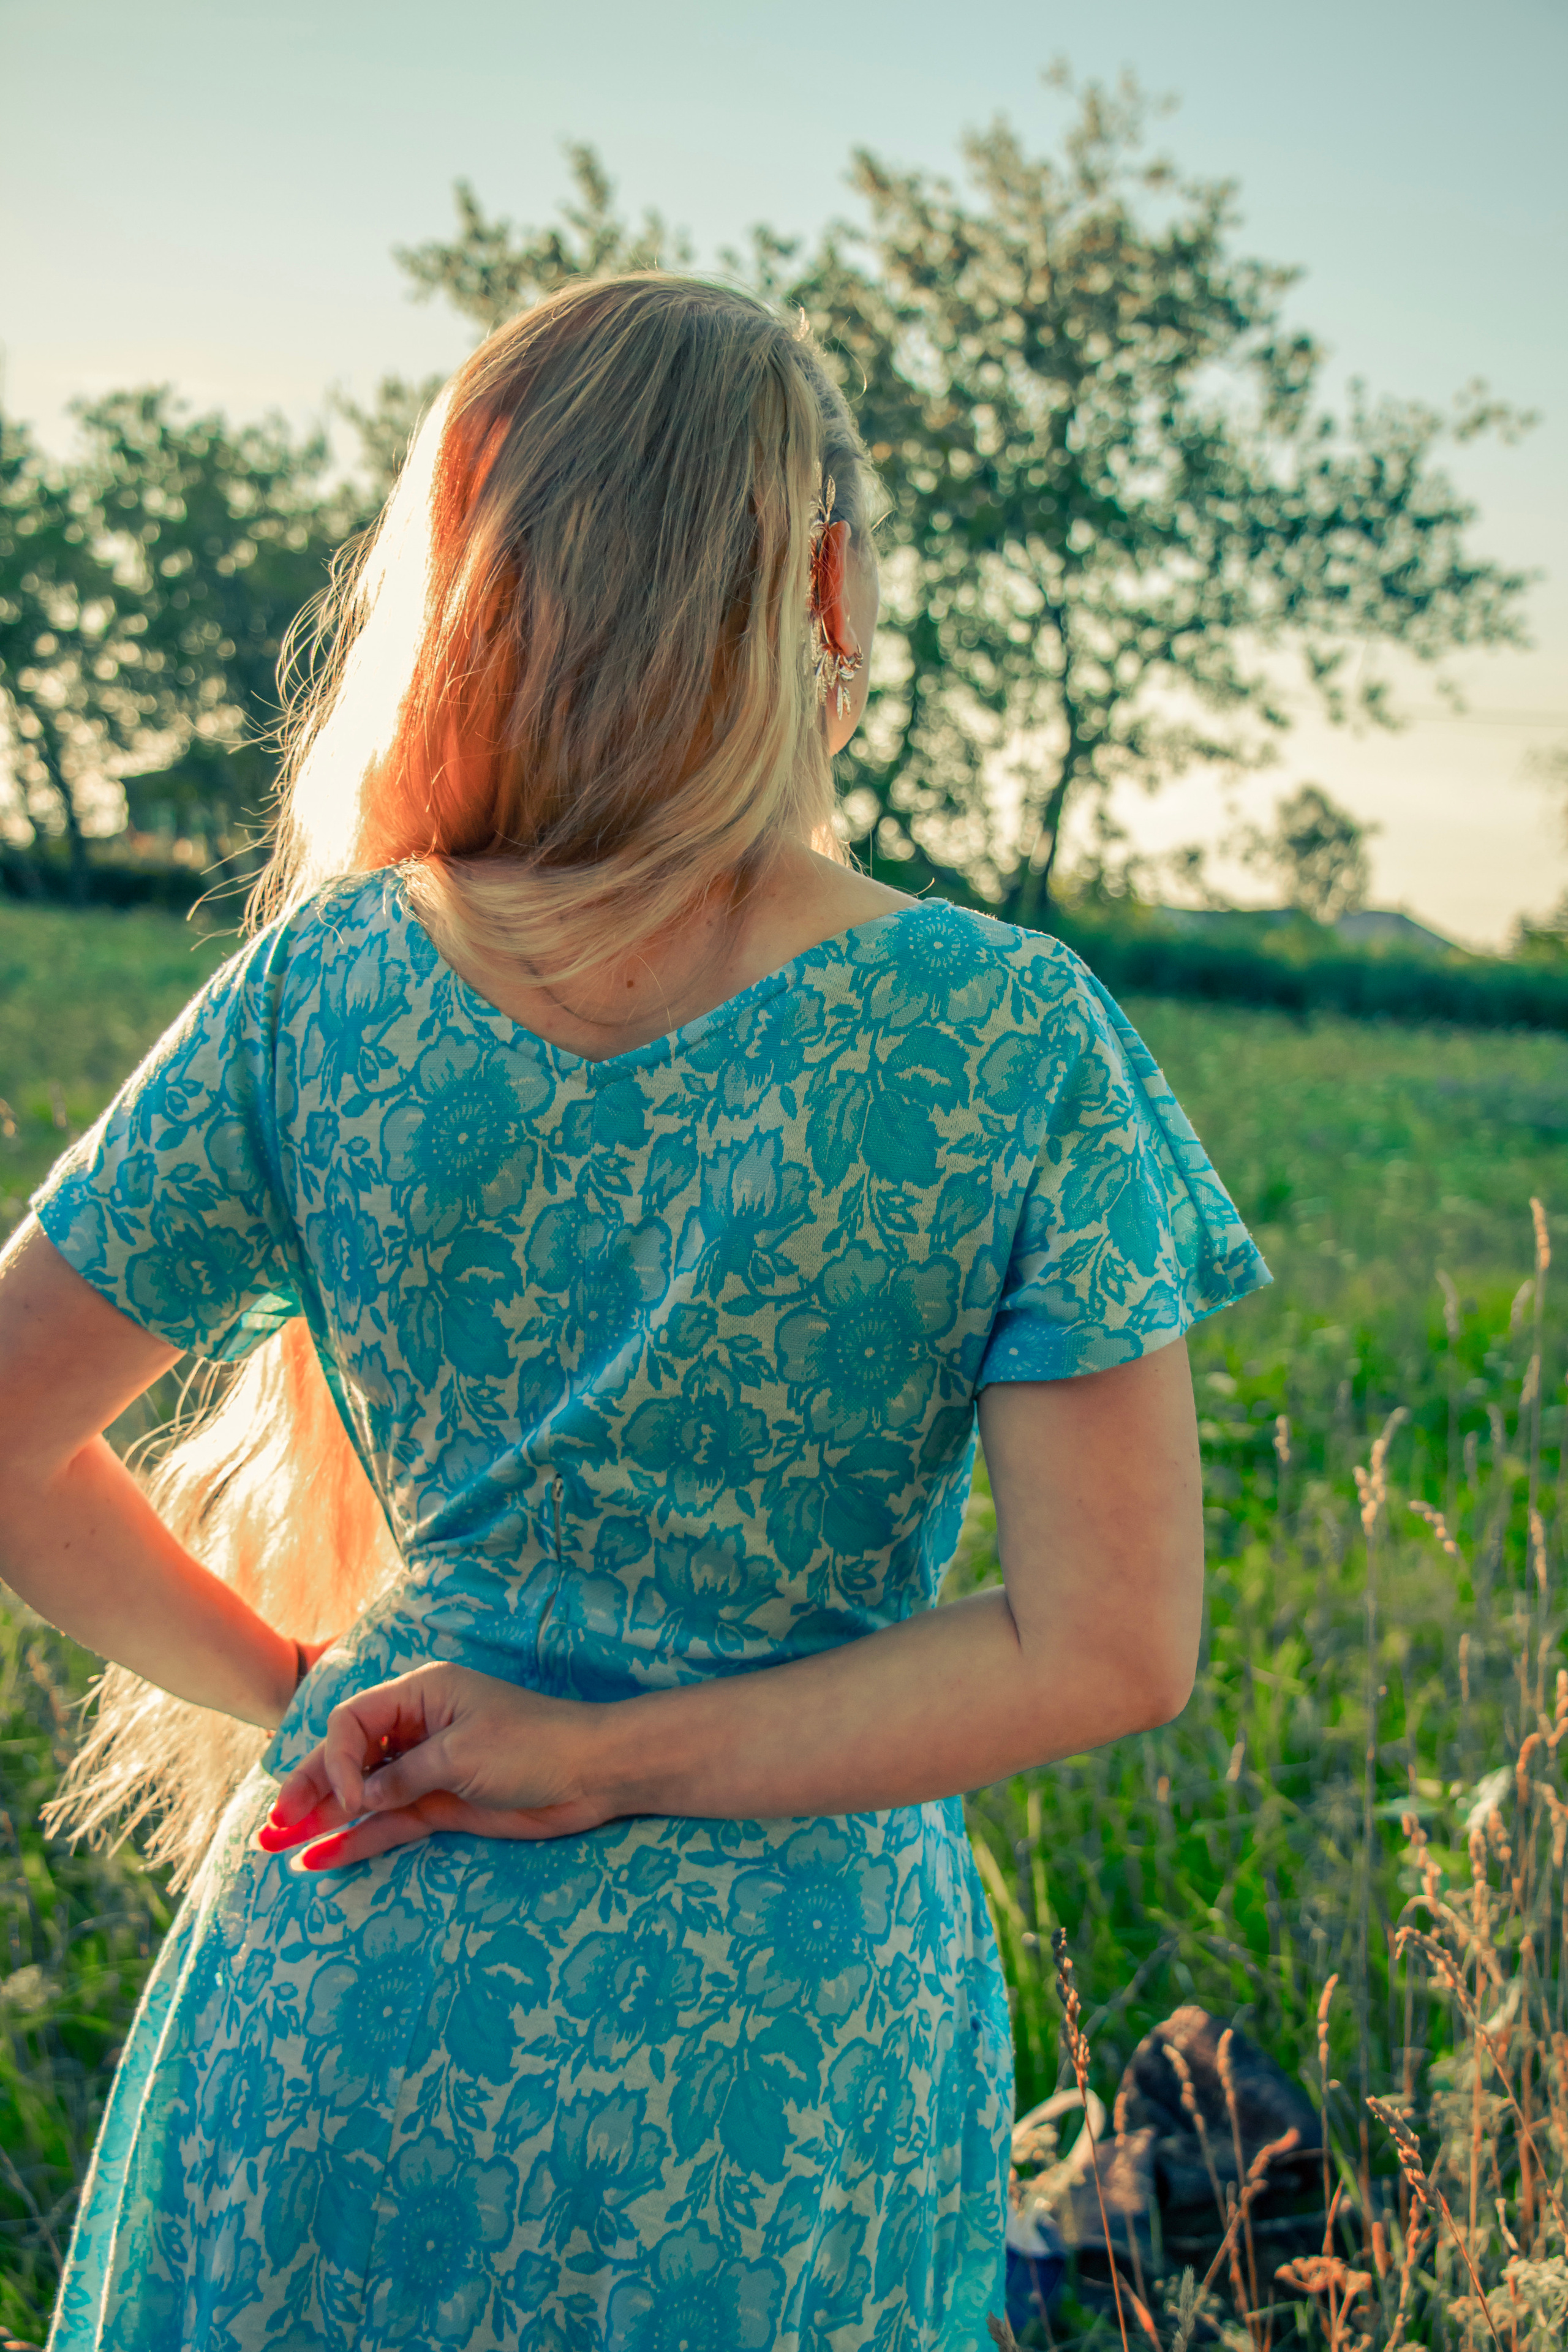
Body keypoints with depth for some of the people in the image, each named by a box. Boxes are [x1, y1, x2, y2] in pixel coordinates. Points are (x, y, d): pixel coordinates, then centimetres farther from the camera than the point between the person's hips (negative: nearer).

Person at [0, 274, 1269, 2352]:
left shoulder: (324, 985, -9)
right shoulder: (1014, 1037, -15)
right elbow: (1111, 1650, -15)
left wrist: (293, 1692, 7)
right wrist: (616, 1759, -11)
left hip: (341, 2003, 2)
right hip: (782, 2053, -1)